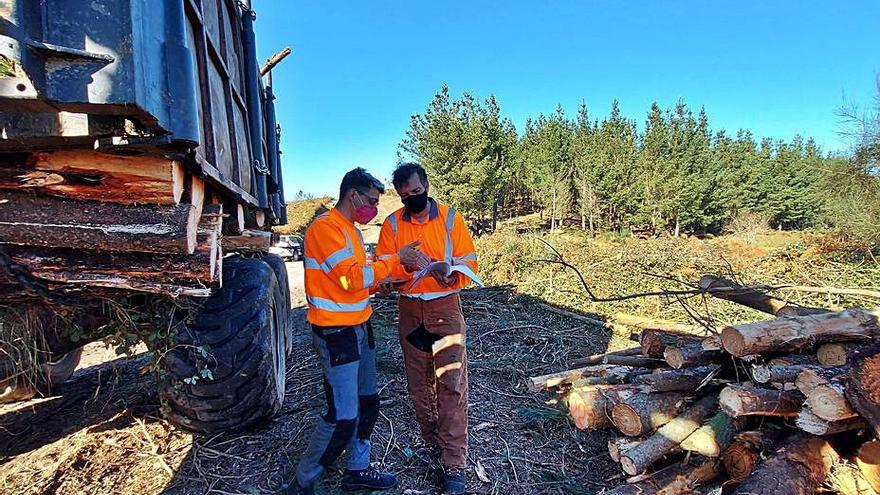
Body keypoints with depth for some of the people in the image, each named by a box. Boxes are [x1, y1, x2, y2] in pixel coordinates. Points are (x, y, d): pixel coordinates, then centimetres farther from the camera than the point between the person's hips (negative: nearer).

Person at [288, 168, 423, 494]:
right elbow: (351, 278, -22)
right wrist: (394, 259, -15)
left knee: (368, 403, 17)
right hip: (336, 333, -10)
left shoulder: (350, 229, 14)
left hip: (359, 328, 10)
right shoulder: (325, 227, -16)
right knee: (343, 417, -5)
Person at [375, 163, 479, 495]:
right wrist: (405, 264, -25)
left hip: (446, 308, -2)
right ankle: (433, 443, 32)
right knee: (419, 383, 13)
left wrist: (451, 275, -25)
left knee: (451, 383, -5)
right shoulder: (392, 224, 2)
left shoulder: (450, 218, -2)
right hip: (410, 311, 3)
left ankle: (454, 463, 4)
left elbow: (470, 261, -4)